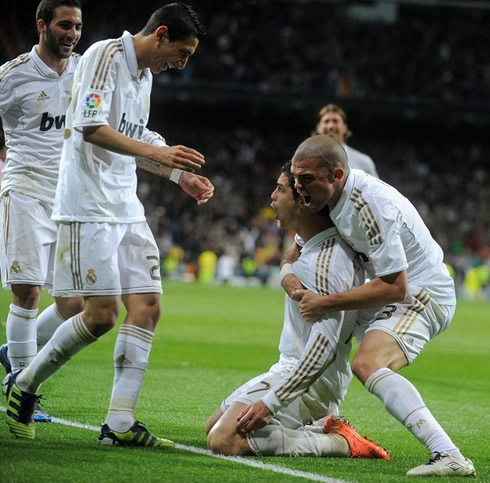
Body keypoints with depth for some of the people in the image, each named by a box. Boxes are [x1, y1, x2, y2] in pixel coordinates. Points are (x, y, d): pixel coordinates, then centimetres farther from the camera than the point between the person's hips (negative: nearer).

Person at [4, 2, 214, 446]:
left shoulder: (144, 74, 17)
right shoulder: (106, 55, -10)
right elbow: (90, 127, -21)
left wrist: (181, 175, 20)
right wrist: (155, 151, -28)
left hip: (126, 208, 9)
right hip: (89, 206, -9)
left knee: (147, 307, -1)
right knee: (102, 314, -11)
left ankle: (120, 422, 0)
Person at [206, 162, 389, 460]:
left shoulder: (325, 261, -24)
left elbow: (325, 343, -30)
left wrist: (270, 402, -29)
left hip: (311, 381, -10)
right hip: (291, 367, 10)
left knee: (224, 441, -23)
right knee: (213, 426, 18)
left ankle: (338, 443, -14)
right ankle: (321, 428, 9)